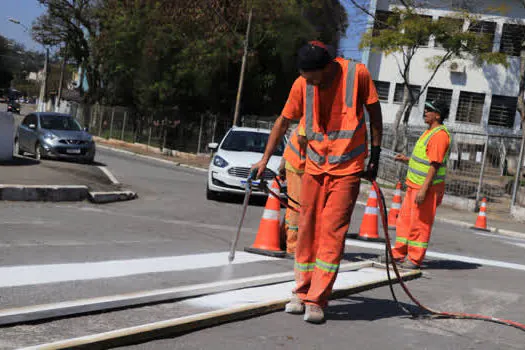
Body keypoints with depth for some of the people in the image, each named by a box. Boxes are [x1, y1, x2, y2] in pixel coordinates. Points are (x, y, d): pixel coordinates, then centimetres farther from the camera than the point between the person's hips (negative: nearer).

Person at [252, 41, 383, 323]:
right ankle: (302, 292, 16)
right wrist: (265, 158, 10)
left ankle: (317, 300, -8)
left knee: (332, 230, -9)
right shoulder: (302, 84, -5)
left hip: (348, 166, -3)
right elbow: (284, 121, 8)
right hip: (315, 165, 3)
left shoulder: (357, 74, -12)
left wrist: (375, 154, 2)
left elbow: (374, 112, 0)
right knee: (308, 227, 5)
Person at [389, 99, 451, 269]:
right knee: (405, 219, 14)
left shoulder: (440, 135, -18)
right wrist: (406, 159, 15)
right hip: (415, 185, 10)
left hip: (428, 187, -10)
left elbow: (435, 165, -23)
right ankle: (399, 254, 22)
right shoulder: (430, 132, 15)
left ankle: (415, 259, 6)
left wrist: (423, 190, -25)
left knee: (420, 223, -3)